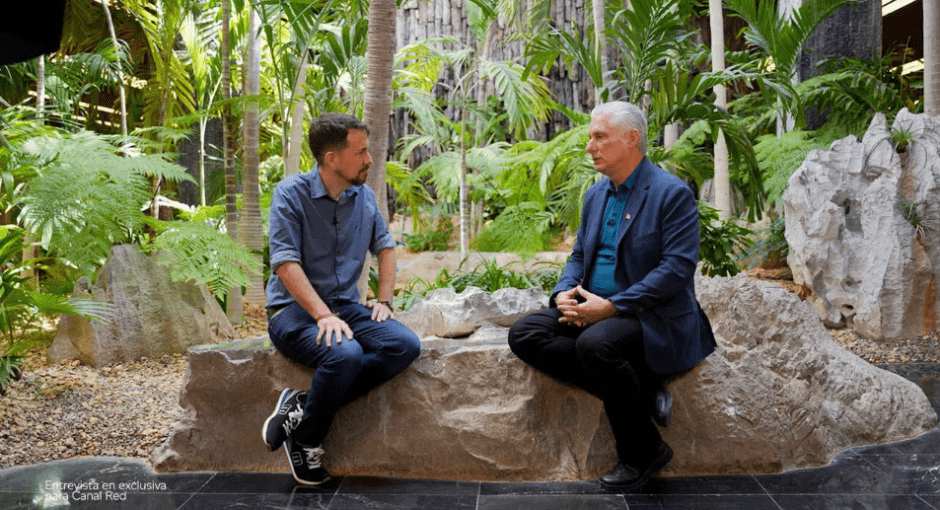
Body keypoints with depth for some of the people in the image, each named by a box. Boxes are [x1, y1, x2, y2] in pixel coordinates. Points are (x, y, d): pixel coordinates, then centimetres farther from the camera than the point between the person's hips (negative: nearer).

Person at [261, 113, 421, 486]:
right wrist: (323, 315, -28)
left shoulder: (364, 196, 9)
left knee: (405, 345, -21)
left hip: (345, 306, 6)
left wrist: (384, 300, 4)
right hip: (293, 309, -6)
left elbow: (385, 247, 19)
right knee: (345, 353, -36)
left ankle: (302, 406, -17)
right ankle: (306, 440, -10)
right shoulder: (291, 193, -9)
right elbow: (285, 263, -17)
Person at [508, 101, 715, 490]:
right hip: (595, 310, 8)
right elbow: (578, 255, 18)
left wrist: (612, 307, -24)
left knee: (596, 342, -37)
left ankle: (643, 452, -13)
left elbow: (677, 268, -17)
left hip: (651, 317, -7)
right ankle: (639, 392, -12)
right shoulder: (595, 195, 15)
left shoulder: (672, 193, -9)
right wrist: (564, 294, -5)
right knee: (524, 333, -13)